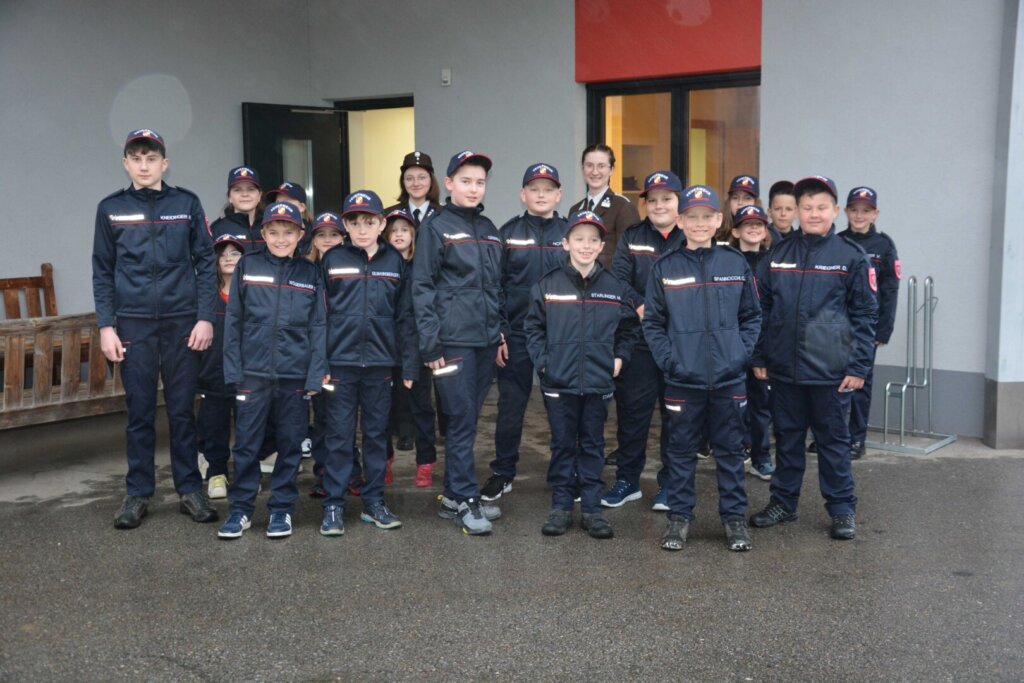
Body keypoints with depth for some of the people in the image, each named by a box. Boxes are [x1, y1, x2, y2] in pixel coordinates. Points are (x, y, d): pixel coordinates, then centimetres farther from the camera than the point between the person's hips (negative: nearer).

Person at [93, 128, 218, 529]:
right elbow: (102, 272, 7)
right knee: (139, 412, 6)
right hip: (133, 324, 0)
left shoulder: (187, 204, 3)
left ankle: (190, 490, 16)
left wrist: (206, 318, -4)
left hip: (182, 323, 0)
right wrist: (105, 326, -1)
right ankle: (138, 494, 16)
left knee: (182, 410, 6)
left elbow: (205, 263, 3)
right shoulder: (111, 209, 5)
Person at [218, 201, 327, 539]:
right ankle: (240, 508, 16)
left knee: (290, 443, 8)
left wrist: (316, 374, -5)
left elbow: (317, 326, 3)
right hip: (254, 371, 0)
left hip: (295, 373, 1)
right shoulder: (247, 266, 3)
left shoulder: (310, 273, 4)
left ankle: (282, 508, 20)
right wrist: (233, 369, -3)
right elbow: (233, 320, 3)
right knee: (246, 442, 4)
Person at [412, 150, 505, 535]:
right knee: (462, 421, -4)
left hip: (486, 340, 6)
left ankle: (453, 497, 20)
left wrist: (501, 333, 14)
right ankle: (466, 501, 4)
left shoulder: (489, 229, 16)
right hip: (453, 340, -6)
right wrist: (430, 343, -13)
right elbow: (422, 287, -7)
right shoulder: (436, 227, -3)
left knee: (467, 420, 11)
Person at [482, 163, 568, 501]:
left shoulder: (571, 233, 4)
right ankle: (502, 473, 18)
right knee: (510, 406, 5)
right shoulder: (508, 233, 2)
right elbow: (494, 286, 1)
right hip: (516, 334, 0)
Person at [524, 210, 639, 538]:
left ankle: (592, 508, 18)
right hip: (558, 382, -1)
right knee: (562, 445, 8)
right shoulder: (548, 285, -3)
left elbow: (629, 327, 15)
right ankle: (561, 506, 18)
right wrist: (542, 360, -4)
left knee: (593, 445, 9)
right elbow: (533, 327, 4)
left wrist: (619, 357, 4)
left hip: (598, 382, 1)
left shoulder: (614, 287, 2)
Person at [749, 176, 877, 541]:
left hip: (831, 370, -3)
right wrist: (759, 357, 7)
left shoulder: (851, 257, -3)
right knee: (787, 437, 14)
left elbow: (864, 315, -3)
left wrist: (859, 367, -7)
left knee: (833, 440, 7)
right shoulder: (778, 254, 6)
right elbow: (763, 309, 10)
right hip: (784, 367, 3)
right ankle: (784, 501, 27)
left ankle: (842, 508, 19)